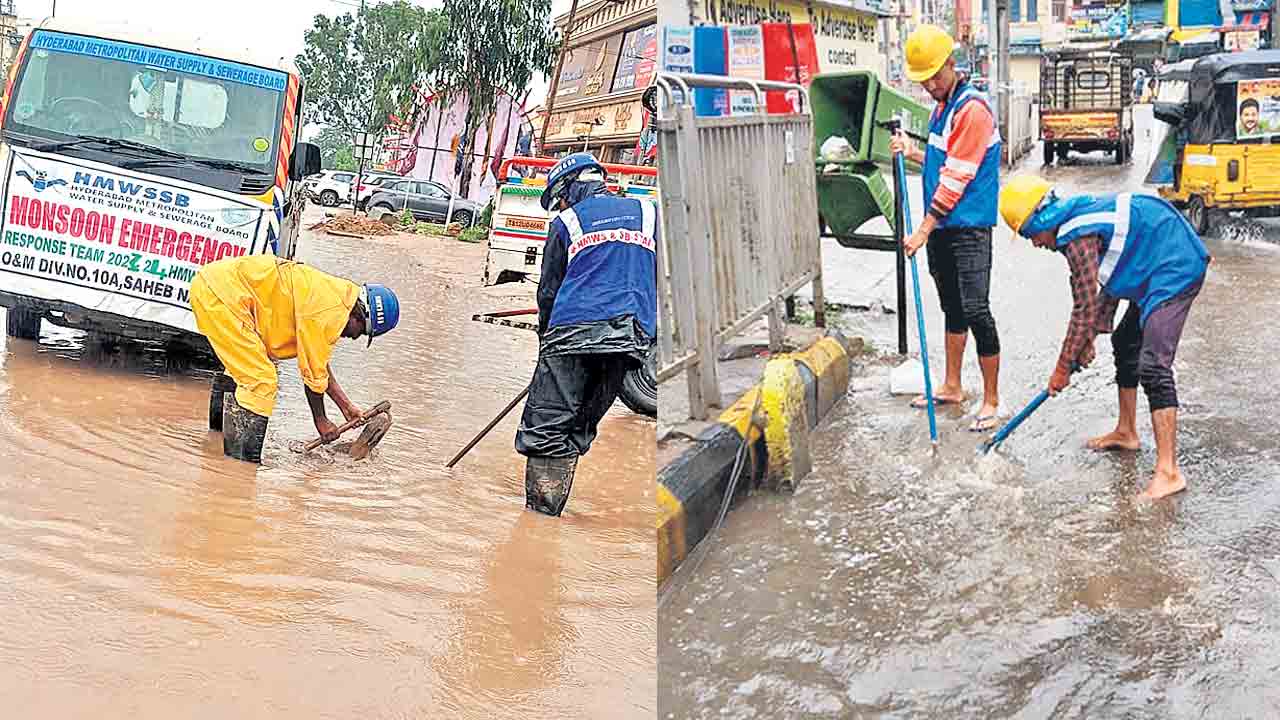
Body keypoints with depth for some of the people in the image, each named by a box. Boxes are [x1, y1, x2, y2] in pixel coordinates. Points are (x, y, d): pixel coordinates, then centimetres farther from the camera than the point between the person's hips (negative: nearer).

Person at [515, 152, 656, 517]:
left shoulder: (565, 223, 13)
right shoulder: (648, 212, 18)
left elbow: (548, 291, 16)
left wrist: (547, 341, 27)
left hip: (574, 331, -3)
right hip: (632, 336, 3)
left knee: (546, 427, 0)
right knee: (579, 429, 11)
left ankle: (540, 511, -6)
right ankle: (549, 511, 11)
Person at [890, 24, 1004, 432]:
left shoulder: (972, 109, -15)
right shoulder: (941, 106, 14)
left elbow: (956, 178, -20)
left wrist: (924, 230, -20)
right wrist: (913, 153, 6)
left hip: (968, 228, -9)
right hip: (941, 226, 9)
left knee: (975, 311, -8)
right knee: (952, 308, 16)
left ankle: (991, 400, 0)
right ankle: (952, 387, 27)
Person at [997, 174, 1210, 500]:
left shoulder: (1077, 237, -19)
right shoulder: (1085, 215, 11)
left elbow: (1084, 308, -16)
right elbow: (1111, 285, 18)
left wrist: (1063, 367, -7)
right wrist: (1090, 338, 17)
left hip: (1175, 271, -11)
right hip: (1164, 269, 11)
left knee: (1153, 366, -18)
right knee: (1126, 343, 23)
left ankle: (1168, 473, -21)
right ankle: (1126, 433, 38)